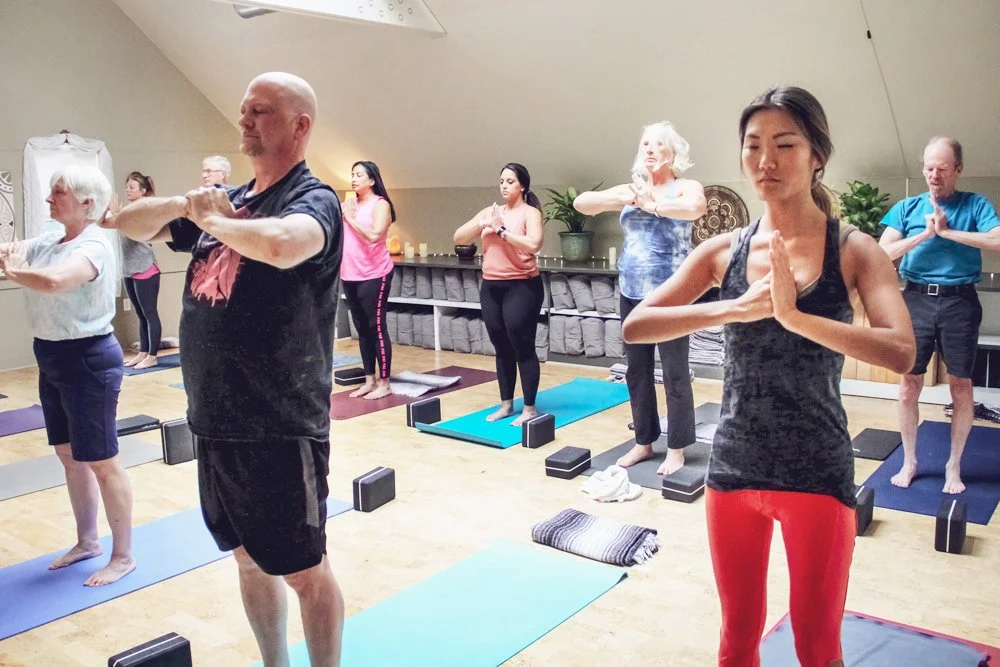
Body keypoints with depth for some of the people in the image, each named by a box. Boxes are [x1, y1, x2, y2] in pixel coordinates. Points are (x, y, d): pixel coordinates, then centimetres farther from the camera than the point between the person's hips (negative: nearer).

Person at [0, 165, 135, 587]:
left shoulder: (95, 246, -18)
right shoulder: (46, 243, 10)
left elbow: (54, 282, -35)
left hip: (88, 360, -9)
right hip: (53, 361, 9)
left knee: (101, 461, 0)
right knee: (70, 456, 17)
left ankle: (123, 556, 14)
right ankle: (87, 542, 33)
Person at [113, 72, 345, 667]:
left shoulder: (314, 200, -13)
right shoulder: (228, 200, 10)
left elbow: (280, 244, -37)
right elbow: (129, 222, 14)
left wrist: (213, 220, -18)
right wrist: (182, 205, -6)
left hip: (279, 429, -8)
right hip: (214, 420, 8)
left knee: (304, 570, 7)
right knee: (250, 560, 21)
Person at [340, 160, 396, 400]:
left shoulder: (380, 204, -7)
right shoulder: (349, 204, 11)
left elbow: (374, 235, -21)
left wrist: (351, 218, -12)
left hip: (374, 276, -6)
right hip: (350, 276, 7)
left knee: (377, 328, -2)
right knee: (362, 329, 12)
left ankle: (384, 383, 5)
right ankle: (369, 380, 21)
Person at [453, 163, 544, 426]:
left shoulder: (530, 212, -4)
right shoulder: (490, 211, 12)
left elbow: (533, 244, -22)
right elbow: (458, 237, 8)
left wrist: (501, 230, -18)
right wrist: (481, 224, -9)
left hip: (522, 286, -6)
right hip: (491, 287, 6)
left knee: (522, 347, -2)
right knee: (502, 348, 12)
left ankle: (530, 408, 8)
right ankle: (506, 404, 23)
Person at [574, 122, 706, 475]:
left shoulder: (686, 187, -2)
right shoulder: (629, 189, 11)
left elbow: (696, 208, -26)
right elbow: (581, 203, 3)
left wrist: (652, 204, -16)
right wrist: (623, 199, -12)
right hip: (631, 293, 5)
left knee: (675, 373, 1)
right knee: (637, 371, 12)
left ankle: (676, 449, 12)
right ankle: (644, 442, 25)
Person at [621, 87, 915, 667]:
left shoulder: (854, 250, -7)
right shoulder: (724, 251, 0)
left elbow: (902, 353, -21)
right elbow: (636, 326, -11)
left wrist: (794, 315, -31)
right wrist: (736, 307, -22)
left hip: (817, 473, -2)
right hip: (733, 467, 2)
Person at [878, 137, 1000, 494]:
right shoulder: (906, 207, 6)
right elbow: (883, 253, -4)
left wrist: (947, 231, -15)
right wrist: (924, 234, -13)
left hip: (959, 302, -1)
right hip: (916, 300, 1)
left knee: (961, 386, 5)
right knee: (909, 384, 3)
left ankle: (954, 465, 21)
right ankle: (909, 461, 18)